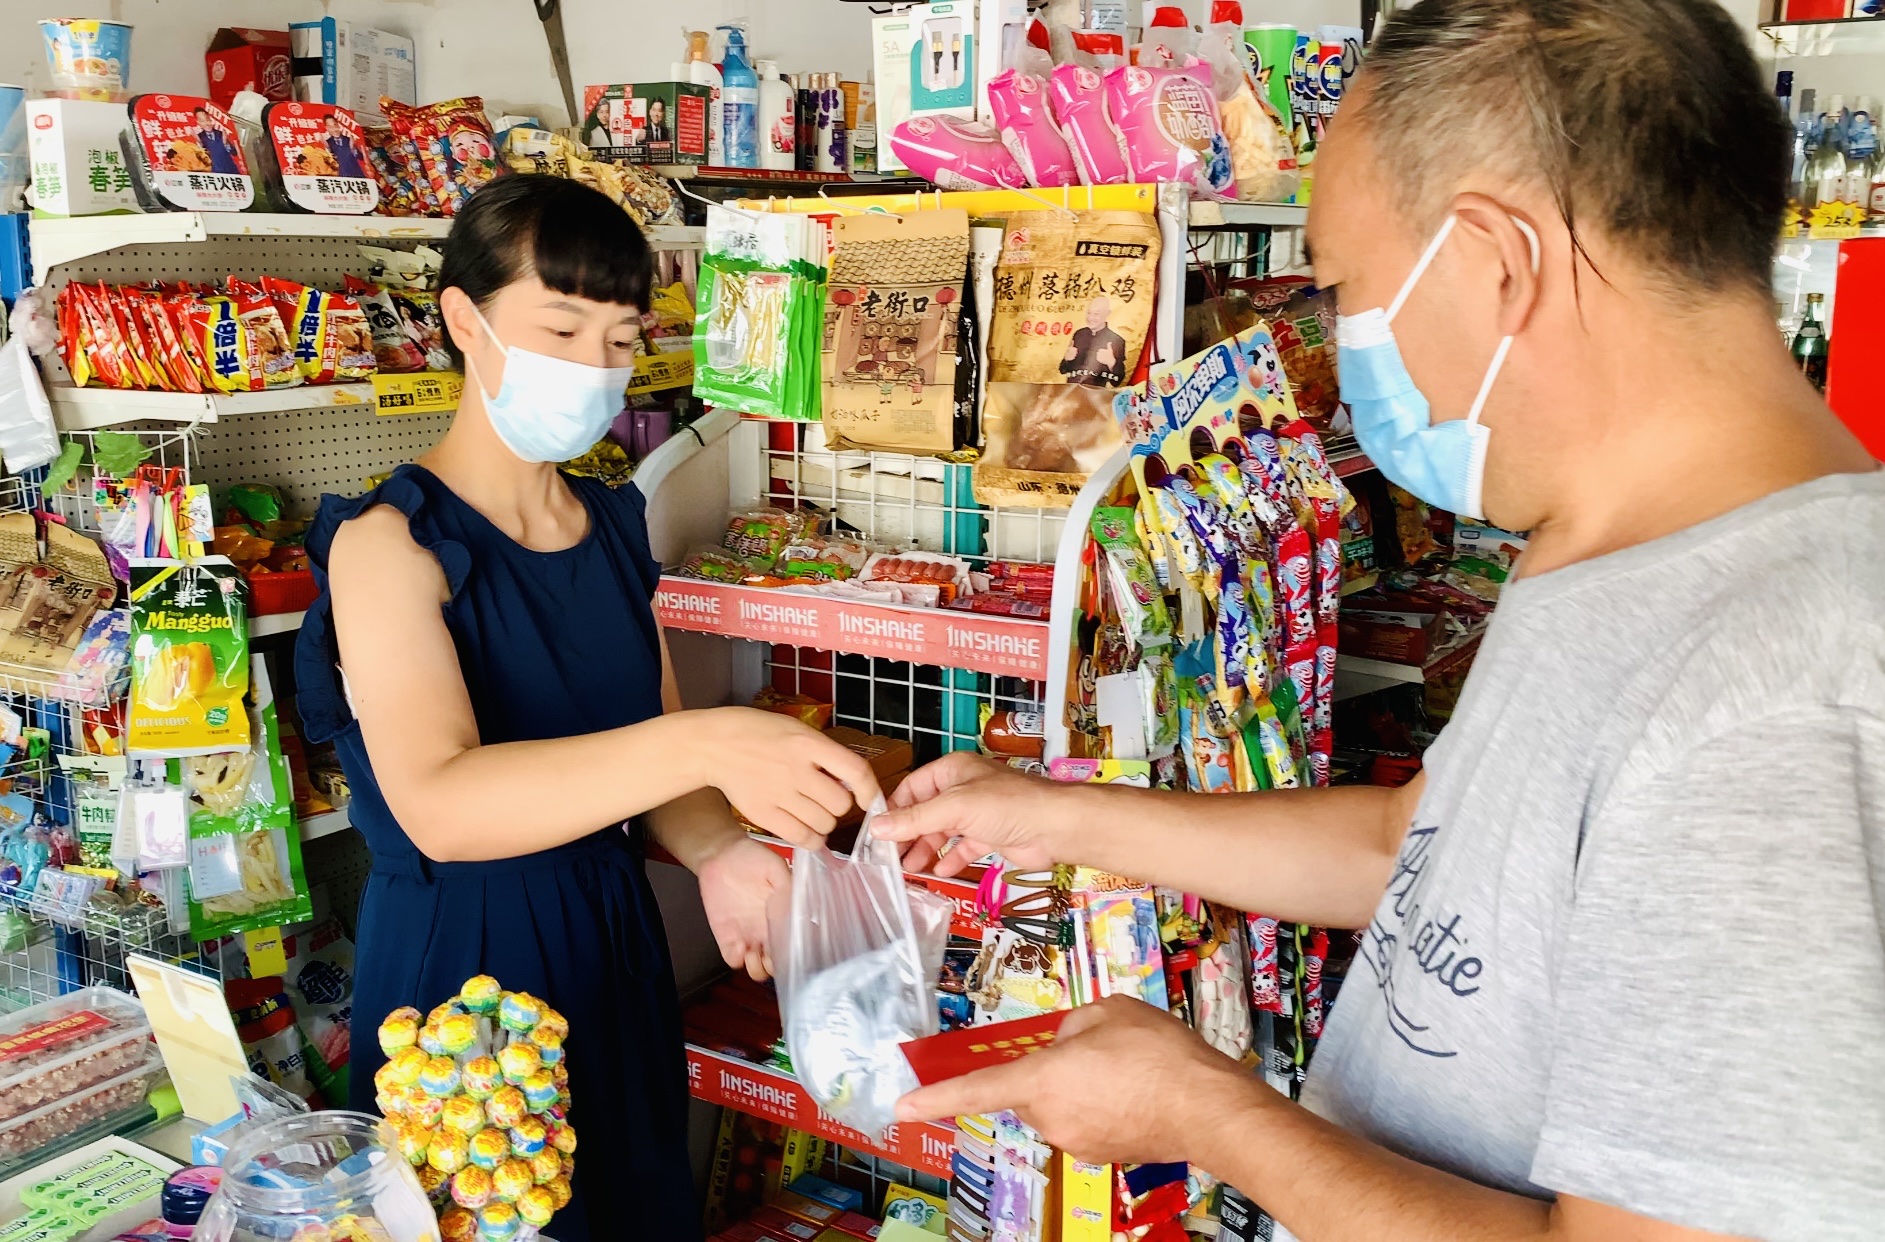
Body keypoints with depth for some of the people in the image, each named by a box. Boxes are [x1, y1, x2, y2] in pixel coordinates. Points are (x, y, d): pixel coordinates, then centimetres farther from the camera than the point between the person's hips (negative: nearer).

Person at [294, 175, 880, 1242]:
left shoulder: (614, 528, 5)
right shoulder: (388, 542, -15)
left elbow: (648, 755, 7)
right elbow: (438, 806, -30)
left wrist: (717, 853, -15)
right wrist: (705, 743, -40)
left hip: (614, 944, 6)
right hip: (461, 952, -6)